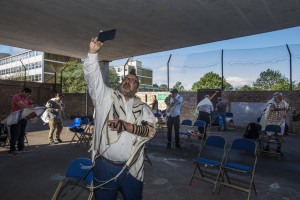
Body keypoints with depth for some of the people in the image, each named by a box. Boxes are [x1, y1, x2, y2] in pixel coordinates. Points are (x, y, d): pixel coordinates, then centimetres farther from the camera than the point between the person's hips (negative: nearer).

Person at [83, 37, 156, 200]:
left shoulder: (143, 108, 5)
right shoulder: (106, 97, 2)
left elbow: (150, 131, -8)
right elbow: (93, 76, -9)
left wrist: (125, 125, -20)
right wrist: (93, 52, -22)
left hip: (132, 168, 1)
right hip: (105, 165, -1)